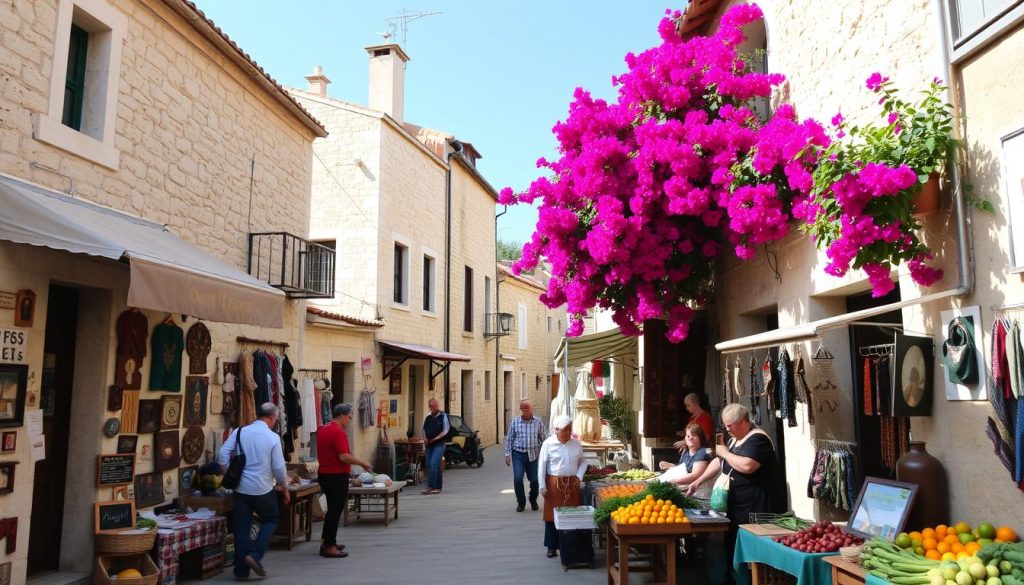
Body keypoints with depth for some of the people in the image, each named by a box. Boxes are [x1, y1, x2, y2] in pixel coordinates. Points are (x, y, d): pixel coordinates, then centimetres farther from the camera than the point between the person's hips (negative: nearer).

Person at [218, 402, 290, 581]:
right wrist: (285, 488, 7)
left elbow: (223, 455, -5)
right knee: (271, 521, 18)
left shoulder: (240, 432, 0)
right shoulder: (273, 437, -8)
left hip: (240, 488, 3)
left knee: (242, 527, 12)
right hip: (262, 489, -3)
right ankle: (255, 555, 0)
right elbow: (278, 467, -7)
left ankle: (241, 571, 15)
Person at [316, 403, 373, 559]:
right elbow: (344, 457, -25)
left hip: (324, 474, 9)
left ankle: (326, 541, 26)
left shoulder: (322, 430, 10)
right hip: (337, 476, -9)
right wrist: (362, 462, -11)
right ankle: (329, 547, 5)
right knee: (335, 510, 0)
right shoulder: (338, 432, -19)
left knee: (332, 509, 20)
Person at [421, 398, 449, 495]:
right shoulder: (428, 418, 14)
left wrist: (435, 439, -13)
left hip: (439, 444, -6)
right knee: (429, 465, 6)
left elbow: (445, 431, -8)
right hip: (429, 445, 6)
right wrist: (425, 439, 1)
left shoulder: (443, 416, -2)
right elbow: (424, 429, 20)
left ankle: (431, 486, -16)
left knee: (433, 464, -16)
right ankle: (437, 487, 13)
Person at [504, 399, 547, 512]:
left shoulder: (538, 422, 1)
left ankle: (533, 500, 33)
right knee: (517, 478, -12)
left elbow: (544, 438, 5)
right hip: (518, 455, -1)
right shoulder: (515, 421, 0)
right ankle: (521, 502, 10)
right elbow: (509, 439, 4)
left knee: (535, 480, 4)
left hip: (533, 455, 1)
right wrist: (507, 454, 0)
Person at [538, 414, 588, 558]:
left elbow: (583, 461, 16)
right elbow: (542, 465, -5)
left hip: (572, 483, 3)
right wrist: (542, 486, -8)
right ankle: (552, 546, 13)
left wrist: (579, 476, 0)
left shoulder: (576, 443, 4)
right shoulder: (548, 444, -7)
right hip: (554, 483, -3)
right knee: (552, 515, 2)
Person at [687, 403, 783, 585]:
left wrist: (725, 453, -15)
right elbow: (718, 462, 22)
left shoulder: (757, 439, -15)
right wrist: (697, 482, 15)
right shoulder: (735, 439, 16)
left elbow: (747, 466, -29)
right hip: (736, 504, 9)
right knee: (732, 544, 13)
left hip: (756, 507, -9)